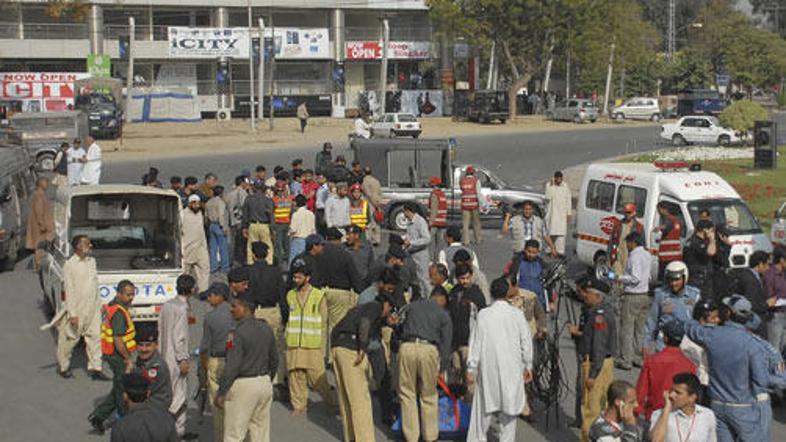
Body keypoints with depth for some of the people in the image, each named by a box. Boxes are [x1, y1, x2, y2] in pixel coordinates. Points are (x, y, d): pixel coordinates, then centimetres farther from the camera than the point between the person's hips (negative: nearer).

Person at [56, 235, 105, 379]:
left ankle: (95, 368, 8)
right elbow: (69, 290, -13)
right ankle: (63, 366, 22)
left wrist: (98, 304, 15)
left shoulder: (92, 261, 9)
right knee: (71, 338, 5)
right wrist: (72, 314, -16)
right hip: (78, 308, -6)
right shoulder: (70, 265, -11)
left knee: (95, 336, 3)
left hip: (93, 307, 6)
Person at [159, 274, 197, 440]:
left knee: (181, 395, 16)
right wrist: (183, 359, -17)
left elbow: (160, 329, 13)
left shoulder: (167, 305, 9)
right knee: (178, 396, -3)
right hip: (176, 357, -9)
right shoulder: (182, 308, -17)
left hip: (166, 356, 9)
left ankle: (180, 430, 20)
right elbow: (179, 336, -20)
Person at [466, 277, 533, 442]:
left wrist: (471, 369, 2)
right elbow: (526, 342, 3)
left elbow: (476, 342, -4)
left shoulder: (484, 314, -6)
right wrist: (528, 366, 14)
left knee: (484, 408, 8)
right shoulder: (516, 314, -3)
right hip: (512, 369, 0)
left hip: (488, 368, 0)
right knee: (509, 406, 8)